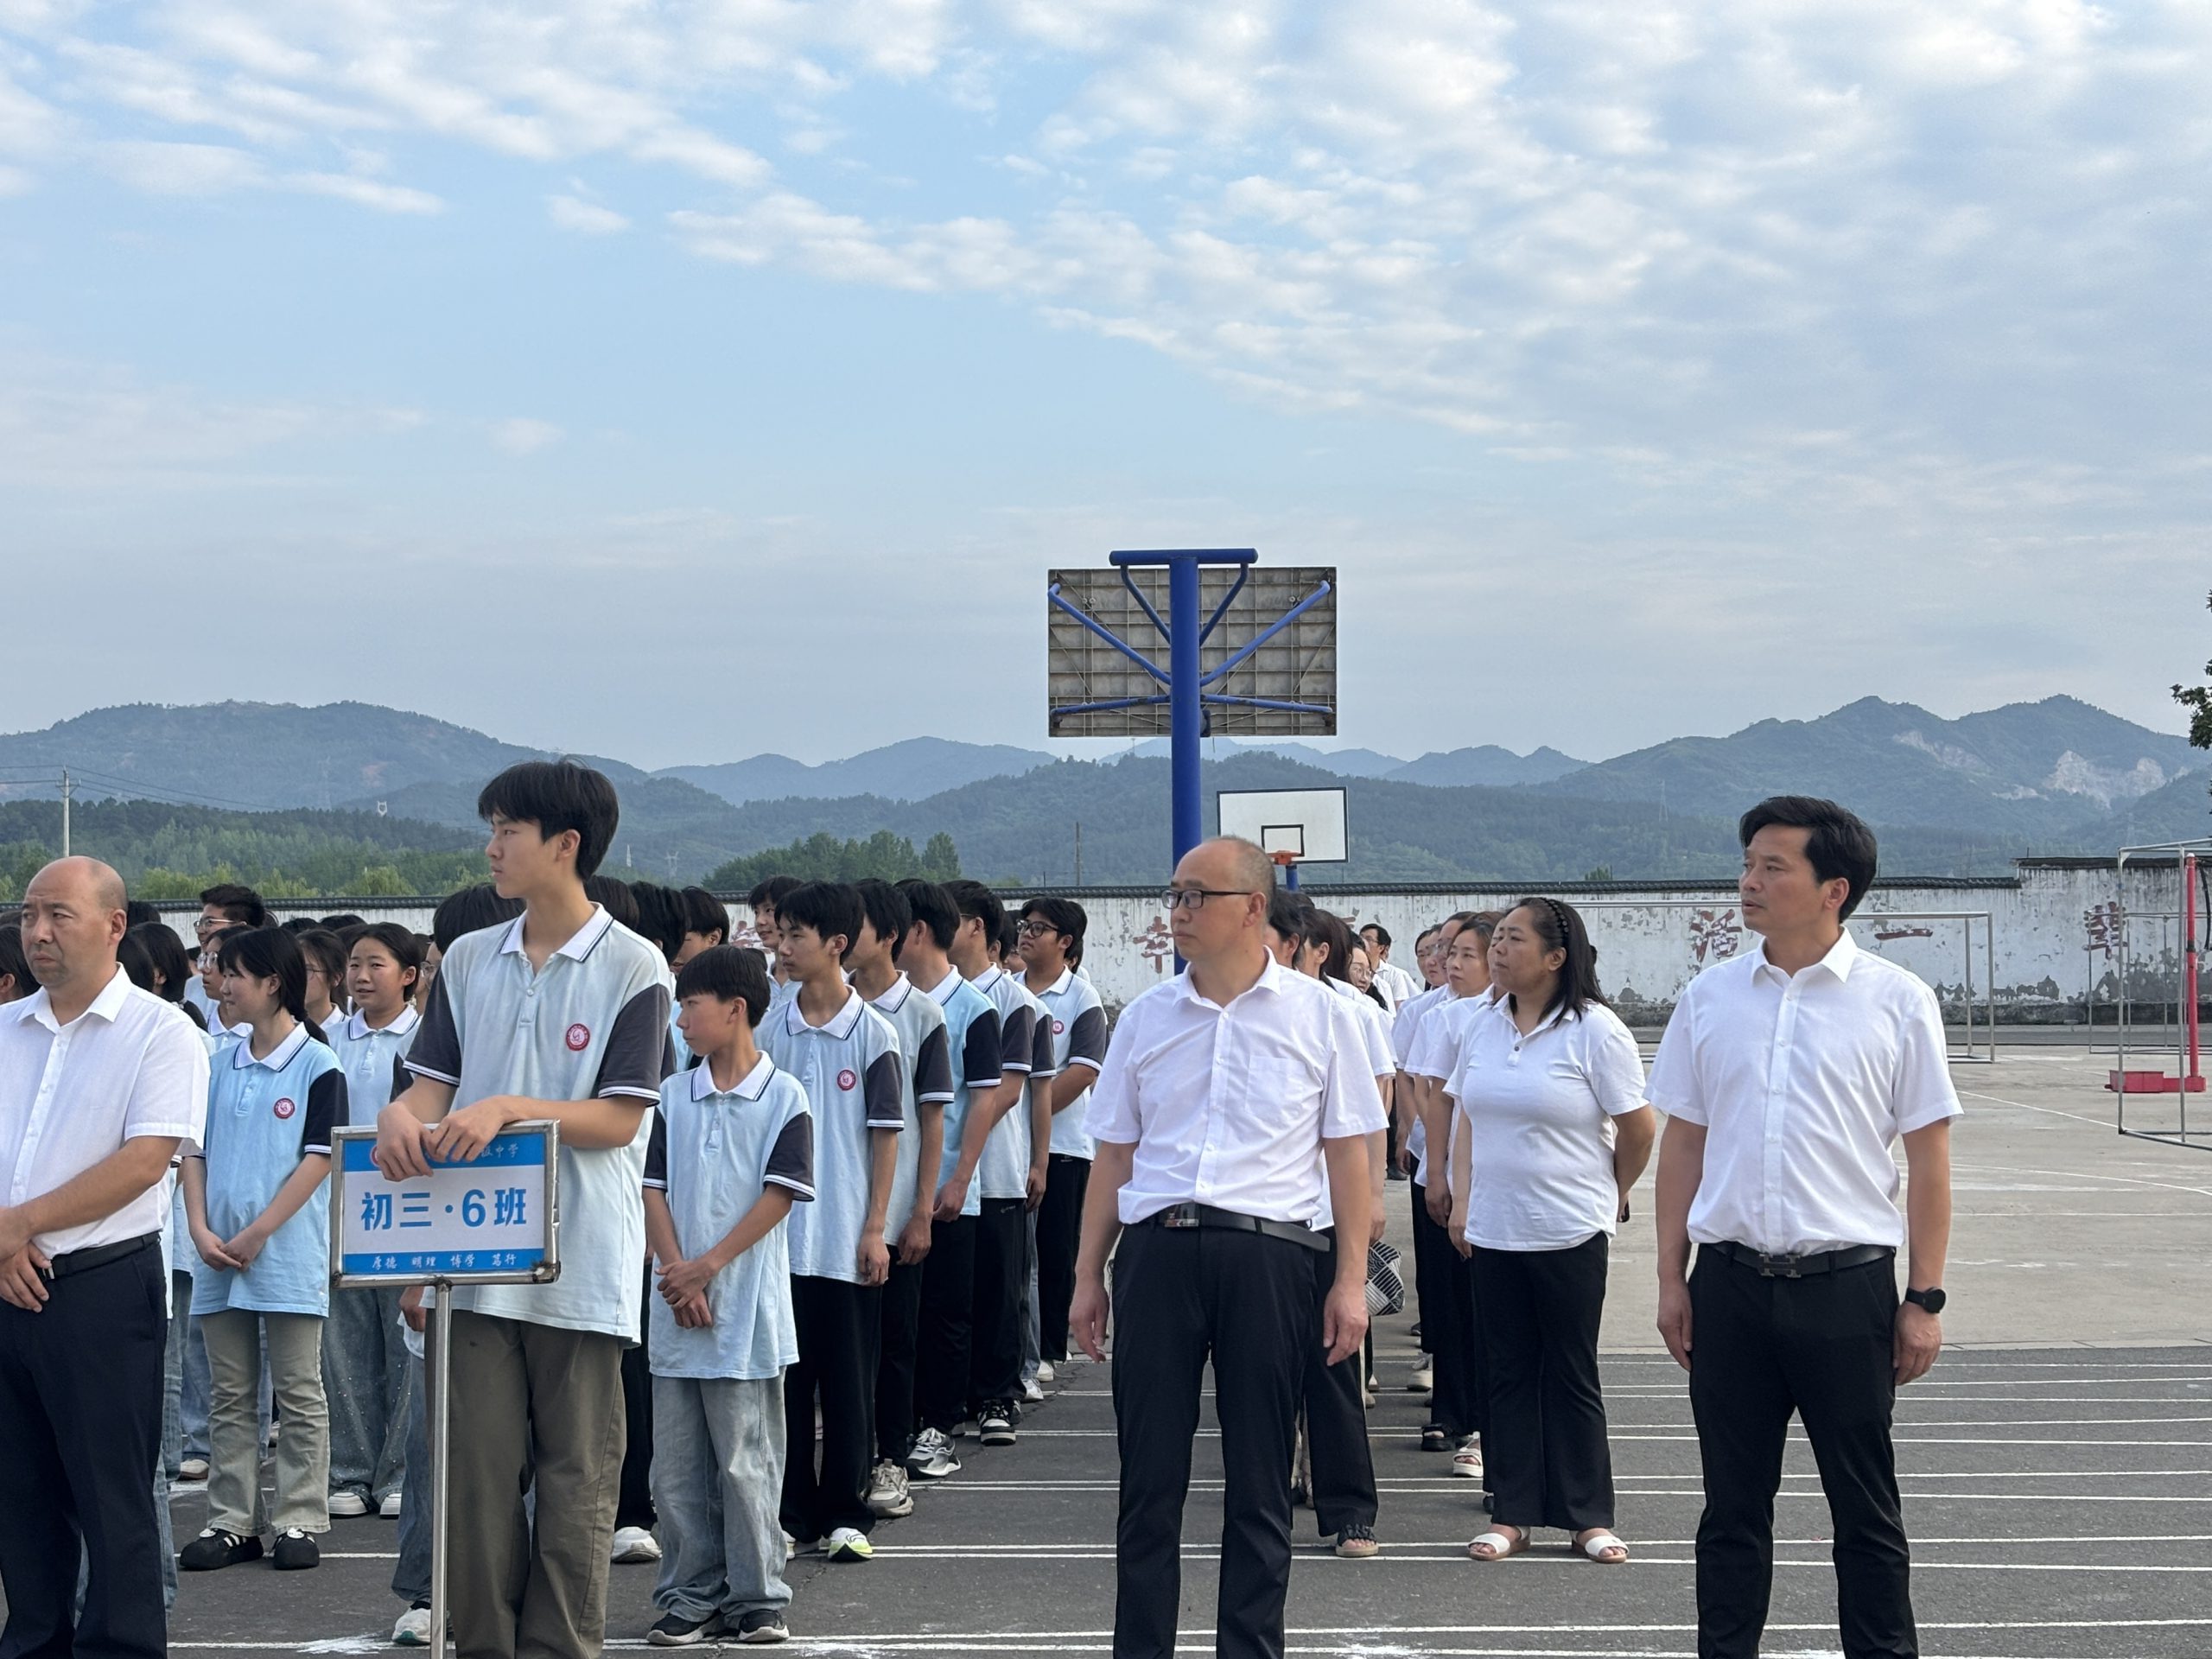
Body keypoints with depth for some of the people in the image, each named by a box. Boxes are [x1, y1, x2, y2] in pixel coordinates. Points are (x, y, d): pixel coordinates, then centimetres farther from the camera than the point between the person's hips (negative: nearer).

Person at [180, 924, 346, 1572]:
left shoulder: (317, 1066, -6)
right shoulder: (222, 1065, 10)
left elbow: (319, 1159, -10)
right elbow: (195, 1150, 10)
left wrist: (257, 1235, -14)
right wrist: (200, 1229, -5)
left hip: (288, 1254, -5)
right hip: (218, 1255, 5)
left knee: (297, 1395, 2)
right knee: (229, 1396, 9)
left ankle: (300, 1521, 7)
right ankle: (231, 1522, 14)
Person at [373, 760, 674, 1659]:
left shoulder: (632, 967, -5)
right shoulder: (469, 959, 10)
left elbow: (619, 1117, -9)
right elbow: (435, 1081, 10)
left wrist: (508, 1108, -21)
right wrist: (402, 1112, -13)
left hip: (581, 1261, -4)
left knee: (575, 1481, 3)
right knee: (476, 1468, 6)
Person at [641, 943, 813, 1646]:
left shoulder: (783, 1098, -3)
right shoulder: (672, 1096, 9)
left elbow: (780, 1195, -8)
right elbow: (653, 1189, 5)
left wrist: (709, 1266, -13)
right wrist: (677, 1274, -8)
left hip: (747, 1306, -4)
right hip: (677, 1309, 4)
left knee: (746, 1462, 0)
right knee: (677, 1466, 6)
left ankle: (757, 1599, 9)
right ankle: (689, 1598, 15)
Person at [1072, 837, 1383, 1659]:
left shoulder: (1319, 1014, 3)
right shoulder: (1146, 1016, 10)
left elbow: (1347, 1154, 3)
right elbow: (1114, 1156, 14)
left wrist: (1352, 1278, -2)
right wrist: (1088, 1274, 11)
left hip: (1268, 1253, -2)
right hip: (1156, 1249, 2)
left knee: (1259, 1484, 6)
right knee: (1148, 1475, 5)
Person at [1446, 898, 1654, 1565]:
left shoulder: (1596, 1030, -11)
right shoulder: (1485, 1028, 6)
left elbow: (1638, 1130, -5)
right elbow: (1465, 1118, 13)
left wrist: (1609, 1198, 7)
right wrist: (1462, 1202, 6)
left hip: (1570, 1234, -5)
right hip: (1493, 1230, 5)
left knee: (1572, 1375, 4)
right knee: (1509, 1373, 9)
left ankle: (1589, 1516, 14)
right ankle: (1511, 1515, 15)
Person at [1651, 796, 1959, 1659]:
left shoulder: (1896, 1002, -3)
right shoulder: (1709, 997, 5)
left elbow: (1929, 1159, 0)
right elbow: (1682, 1145, 10)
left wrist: (1924, 1299, -3)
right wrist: (1672, 1279, 7)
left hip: (1848, 1287, -2)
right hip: (1731, 1286, 3)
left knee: (1865, 1510, 7)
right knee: (1733, 1506, 10)